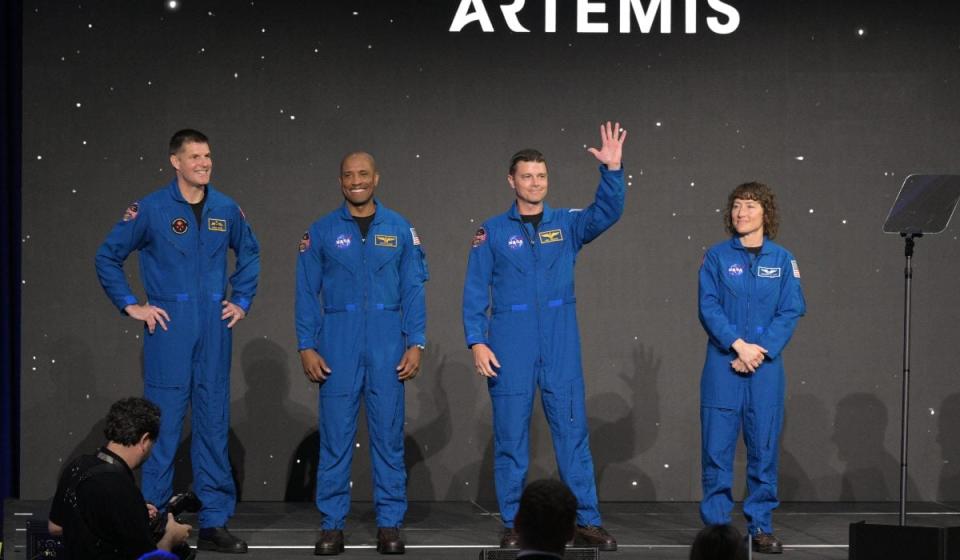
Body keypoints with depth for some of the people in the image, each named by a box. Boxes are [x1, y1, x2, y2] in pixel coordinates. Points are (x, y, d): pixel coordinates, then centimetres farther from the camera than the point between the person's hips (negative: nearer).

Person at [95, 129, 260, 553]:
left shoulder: (227, 210, 7)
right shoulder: (150, 209, -4)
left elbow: (249, 254, 24)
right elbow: (108, 258, 3)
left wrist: (242, 301, 15)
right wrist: (131, 306, -1)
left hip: (214, 331, 4)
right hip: (169, 330, -4)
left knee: (214, 426, 7)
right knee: (164, 426, -2)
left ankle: (214, 523, 13)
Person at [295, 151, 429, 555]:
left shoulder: (400, 229, 7)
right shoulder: (322, 231, 5)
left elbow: (413, 290, 6)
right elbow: (307, 292, 5)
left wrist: (416, 344, -2)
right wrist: (306, 347, -2)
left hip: (387, 345, 0)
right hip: (338, 344, 0)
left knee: (389, 434, 1)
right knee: (335, 434, 0)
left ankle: (390, 524, 7)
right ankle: (332, 525, 6)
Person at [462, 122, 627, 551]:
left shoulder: (568, 224, 7)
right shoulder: (492, 232, 4)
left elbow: (608, 212, -10)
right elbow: (475, 291, 2)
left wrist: (612, 170, -25)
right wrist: (477, 342, -8)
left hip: (561, 348, 1)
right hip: (510, 349, -1)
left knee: (573, 433, 1)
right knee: (510, 437, 3)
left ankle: (588, 521, 5)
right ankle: (513, 524, 9)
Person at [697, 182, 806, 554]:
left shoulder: (782, 260, 6)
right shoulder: (717, 257, 4)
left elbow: (791, 312, 0)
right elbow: (708, 307, -3)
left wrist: (760, 351, -11)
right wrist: (739, 344, -16)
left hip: (766, 364, 1)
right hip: (723, 362, -1)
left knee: (764, 447, 2)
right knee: (717, 446, -2)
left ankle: (761, 526, 9)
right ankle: (716, 525, 6)